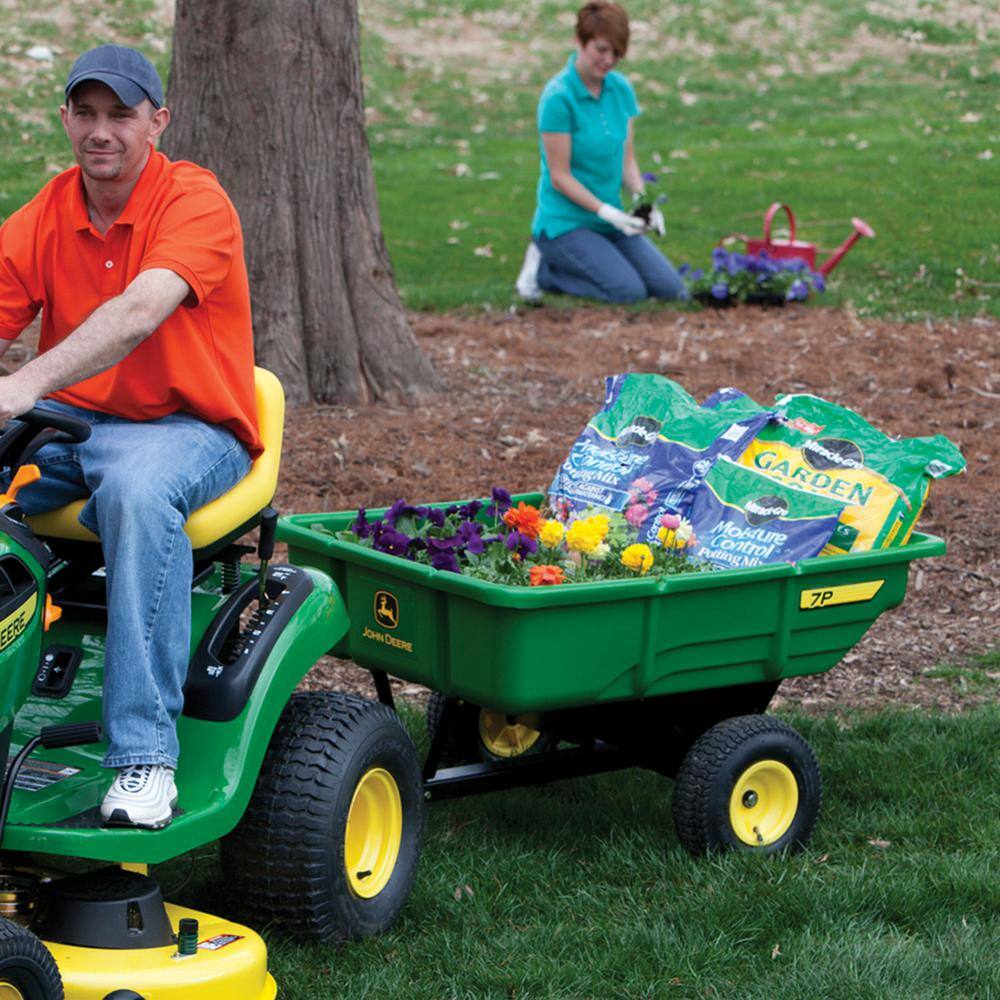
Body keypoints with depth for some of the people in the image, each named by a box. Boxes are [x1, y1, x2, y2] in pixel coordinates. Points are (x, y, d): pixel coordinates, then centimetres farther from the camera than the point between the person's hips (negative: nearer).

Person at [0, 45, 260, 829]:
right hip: (70, 421, 6)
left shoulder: (195, 201, -11)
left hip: (190, 429, -5)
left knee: (137, 490, -39)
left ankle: (146, 757, -37)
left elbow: (140, 312, -29)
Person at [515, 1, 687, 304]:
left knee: (670, 288, -4)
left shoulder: (621, 89, 2)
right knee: (629, 291, -23)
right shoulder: (558, 97, -18)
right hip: (566, 221, -7)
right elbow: (560, 177, -17)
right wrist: (608, 213, -25)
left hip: (610, 219, 7)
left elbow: (627, 161, 6)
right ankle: (544, 267, 0)